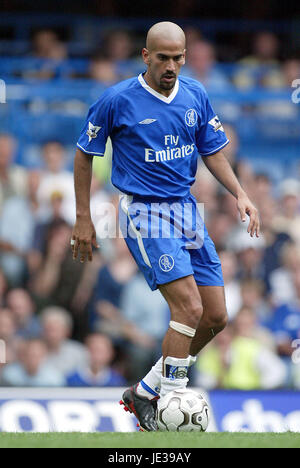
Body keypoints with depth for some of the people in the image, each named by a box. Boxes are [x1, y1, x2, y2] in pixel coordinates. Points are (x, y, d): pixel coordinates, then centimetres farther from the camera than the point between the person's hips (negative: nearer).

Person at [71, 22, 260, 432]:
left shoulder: (196, 96, 5)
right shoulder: (118, 100, -9)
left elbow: (213, 151, 15)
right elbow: (85, 153, 1)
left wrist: (239, 193, -2)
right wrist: (83, 218, 1)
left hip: (186, 209, 6)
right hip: (145, 213, -6)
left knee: (216, 317, 2)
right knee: (189, 307, -21)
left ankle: (145, 392, 15)